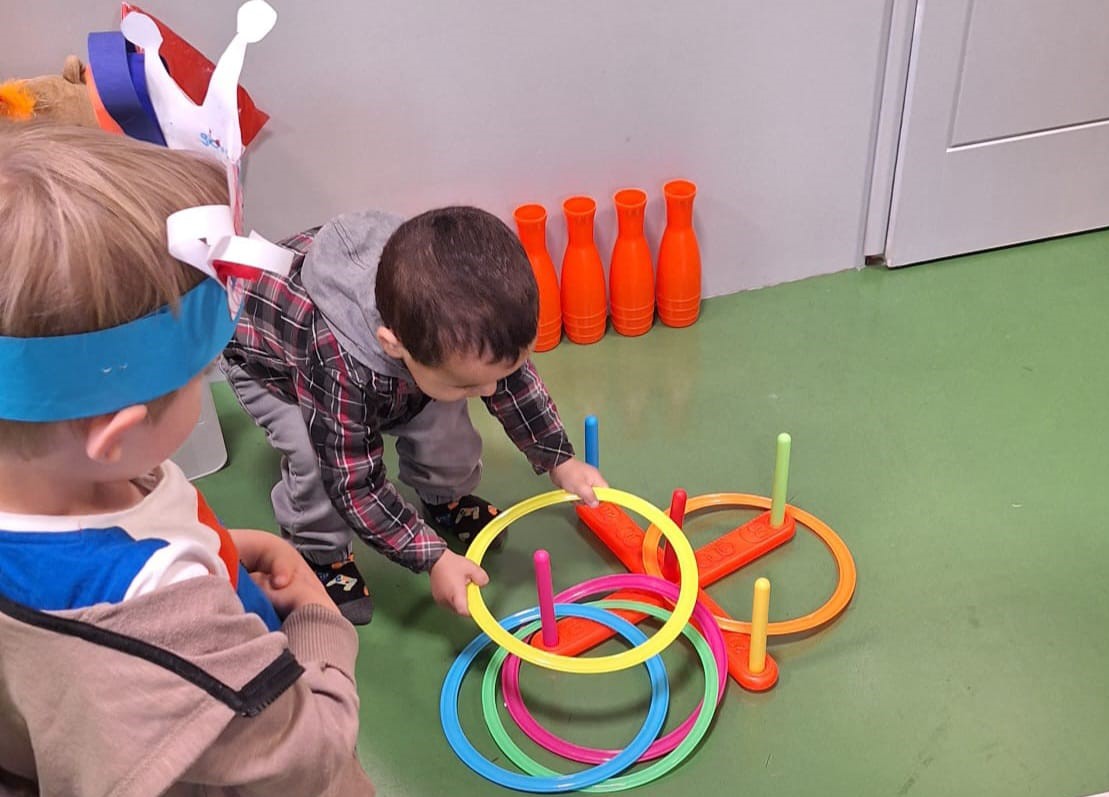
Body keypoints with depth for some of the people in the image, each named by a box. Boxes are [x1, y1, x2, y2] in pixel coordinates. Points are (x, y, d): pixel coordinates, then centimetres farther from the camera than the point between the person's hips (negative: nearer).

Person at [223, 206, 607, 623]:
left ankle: (446, 499, 22)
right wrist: (433, 557, -31)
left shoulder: (463, 326, -32)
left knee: (440, 418, -9)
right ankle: (319, 553, 5)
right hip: (269, 362, -5)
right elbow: (354, 483, -34)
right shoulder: (338, 369, -48)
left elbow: (513, 379, -10)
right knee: (318, 463, -25)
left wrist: (559, 460, -10)